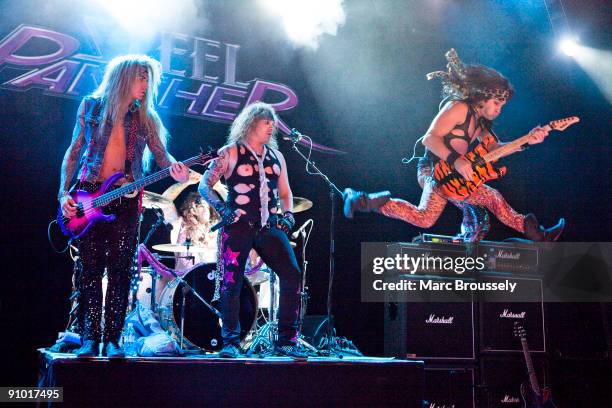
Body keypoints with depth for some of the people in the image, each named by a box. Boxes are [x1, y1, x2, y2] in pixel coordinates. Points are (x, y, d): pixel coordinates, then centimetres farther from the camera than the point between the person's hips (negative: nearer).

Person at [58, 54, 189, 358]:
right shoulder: (91, 106, 6)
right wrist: (64, 192, -3)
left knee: (119, 270, -2)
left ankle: (112, 339, 2)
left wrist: (174, 169, -22)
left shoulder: (145, 117, 10)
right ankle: (90, 337, 5)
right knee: (91, 268, 0)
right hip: (89, 195, -1)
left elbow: (161, 153, 2)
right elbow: (73, 151, 7)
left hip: (125, 198, 1)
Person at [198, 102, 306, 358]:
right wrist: (221, 208, -13)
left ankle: (286, 341, 0)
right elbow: (204, 185, 1)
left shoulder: (276, 156, 19)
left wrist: (287, 214, 8)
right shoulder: (230, 153, 3)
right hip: (238, 226, -4)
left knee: (292, 276, -9)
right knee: (231, 284, -6)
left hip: (269, 227, 4)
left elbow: (285, 193, 26)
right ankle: (231, 342, 7)